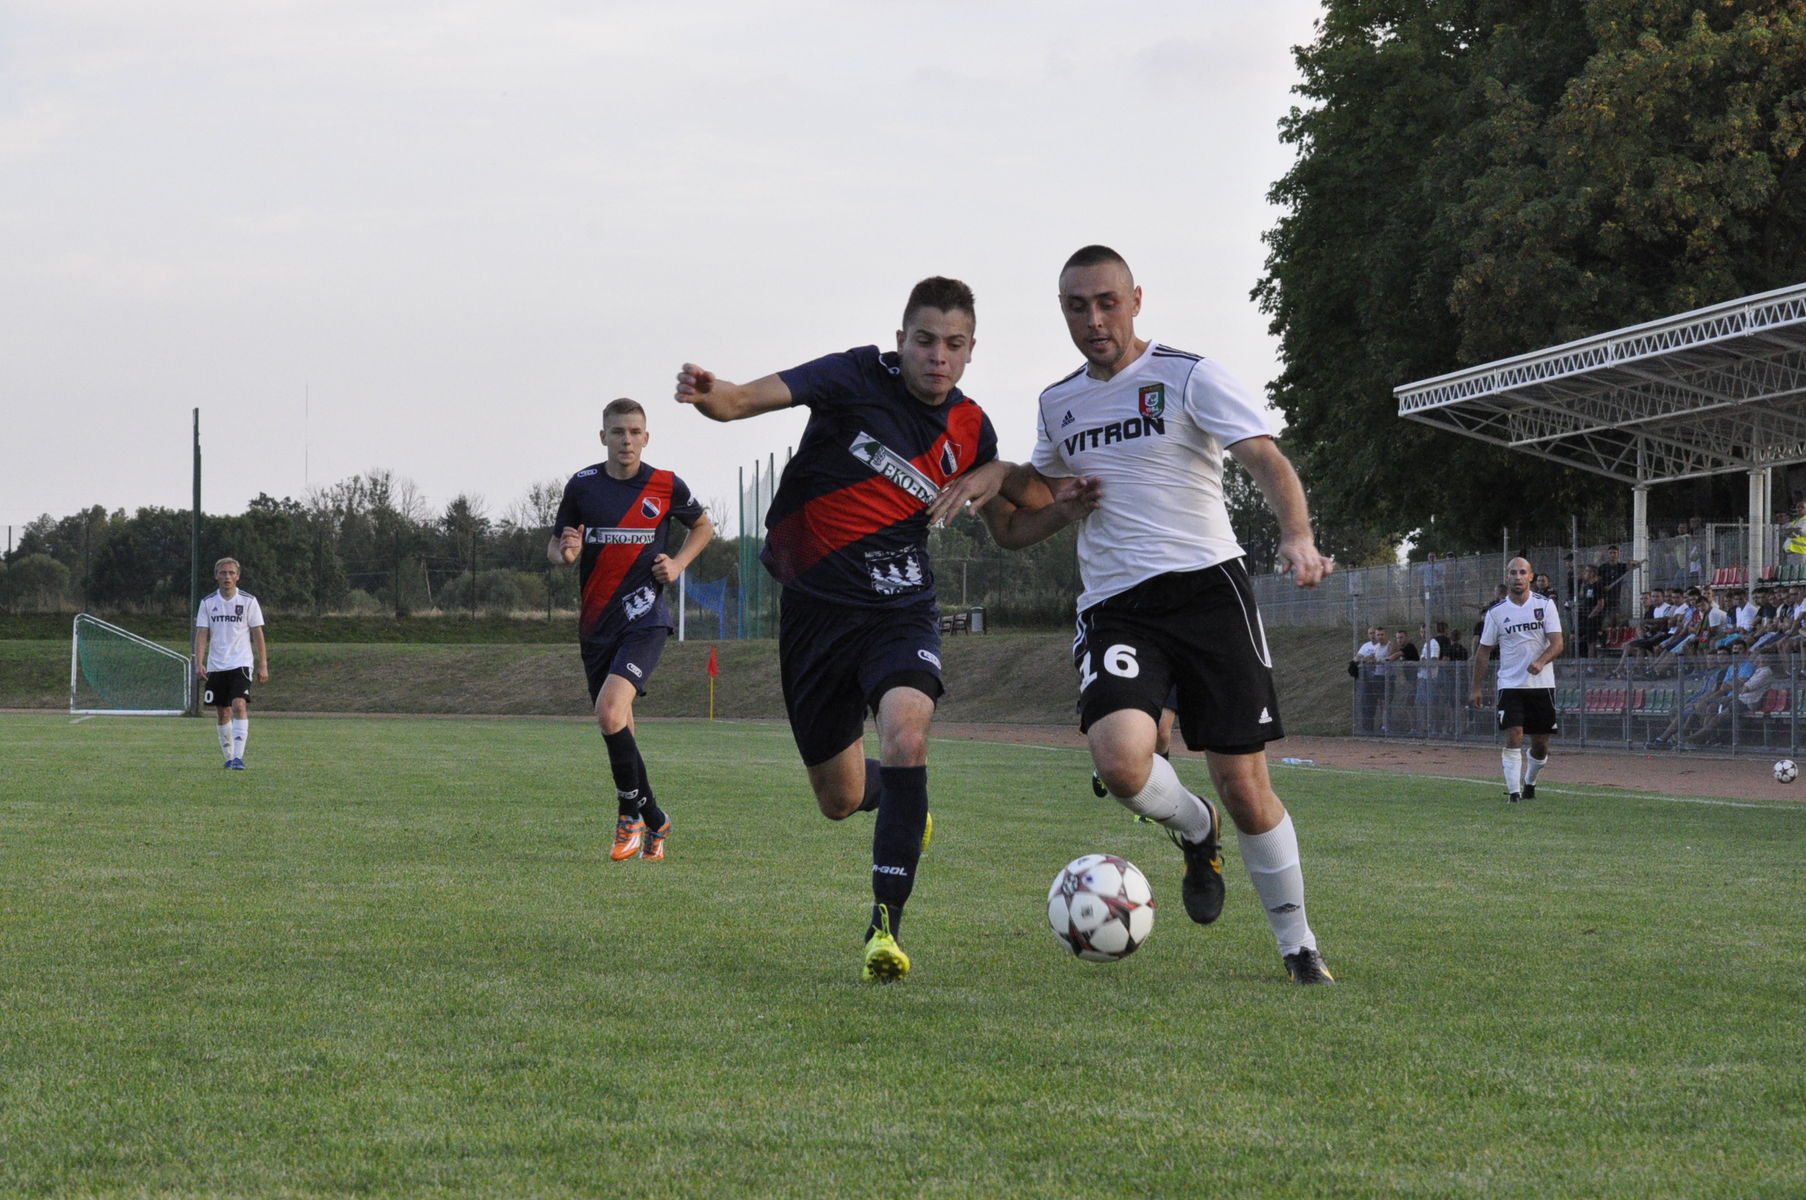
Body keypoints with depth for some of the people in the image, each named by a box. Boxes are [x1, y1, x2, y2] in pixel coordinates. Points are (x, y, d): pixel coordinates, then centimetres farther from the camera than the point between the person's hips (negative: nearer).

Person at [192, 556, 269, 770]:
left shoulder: (248, 601, 1)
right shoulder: (208, 603, 5)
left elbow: (258, 634, 2)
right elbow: (202, 634, 2)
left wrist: (263, 666, -2)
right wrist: (199, 663, -10)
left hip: (240, 664, -3)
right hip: (215, 666, 3)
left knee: (239, 705, -20)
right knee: (223, 712, 8)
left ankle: (239, 757, -24)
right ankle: (229, 757, 20)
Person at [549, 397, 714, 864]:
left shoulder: (666, 487, 0)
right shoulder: (582, 485, 3)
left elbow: (703, 526, 18)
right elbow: (555, 547, 12)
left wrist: (678, 564, 1)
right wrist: (565, 551, -12)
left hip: (644, 617, -4)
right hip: (596, 623, 4)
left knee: (610, 711, -23)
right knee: (616, 727, 7)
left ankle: (630, 813, -7)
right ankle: (654, 821, 24)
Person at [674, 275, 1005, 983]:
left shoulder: (970, 430, 0)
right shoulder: (859, 379, -9)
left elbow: (996, 469, 24)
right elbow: (748, 399, -20)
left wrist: (983, 482, -1)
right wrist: (709, 395, -44)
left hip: (898, 612, 0)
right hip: (816, 608, 0)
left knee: (906, 731, -31)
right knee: (839, 801, 9)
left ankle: (886, 925, -28)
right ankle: (900, 799, 49)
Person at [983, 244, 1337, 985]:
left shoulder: (1187, 378, -1)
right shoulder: (1058, 403, 16)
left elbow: (1267, 462, -14)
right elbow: (1014, 522, 31)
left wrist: (1298, 536, -34)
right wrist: (1061, 505, 6)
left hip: (1206, 587, -3)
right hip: (1114, 609, 3)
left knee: (1243, 786, -5)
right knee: (1118, 761, -24)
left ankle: (1297, 943, 16)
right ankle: (1195, 829, 10)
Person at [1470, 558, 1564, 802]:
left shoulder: (1545, 605, 0)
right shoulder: (1496, 612, 1)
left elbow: (1557, 643, -8)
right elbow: (1483, 650, 8)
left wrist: (1540, 662, -27)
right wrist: (1475, 687, 5)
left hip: (1542, 683, 1)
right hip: (1510, 684, -1)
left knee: (1540, 743, 8)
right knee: (1514, 736, -16)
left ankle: (1529, 782, 32)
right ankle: (1513, 791, -15)